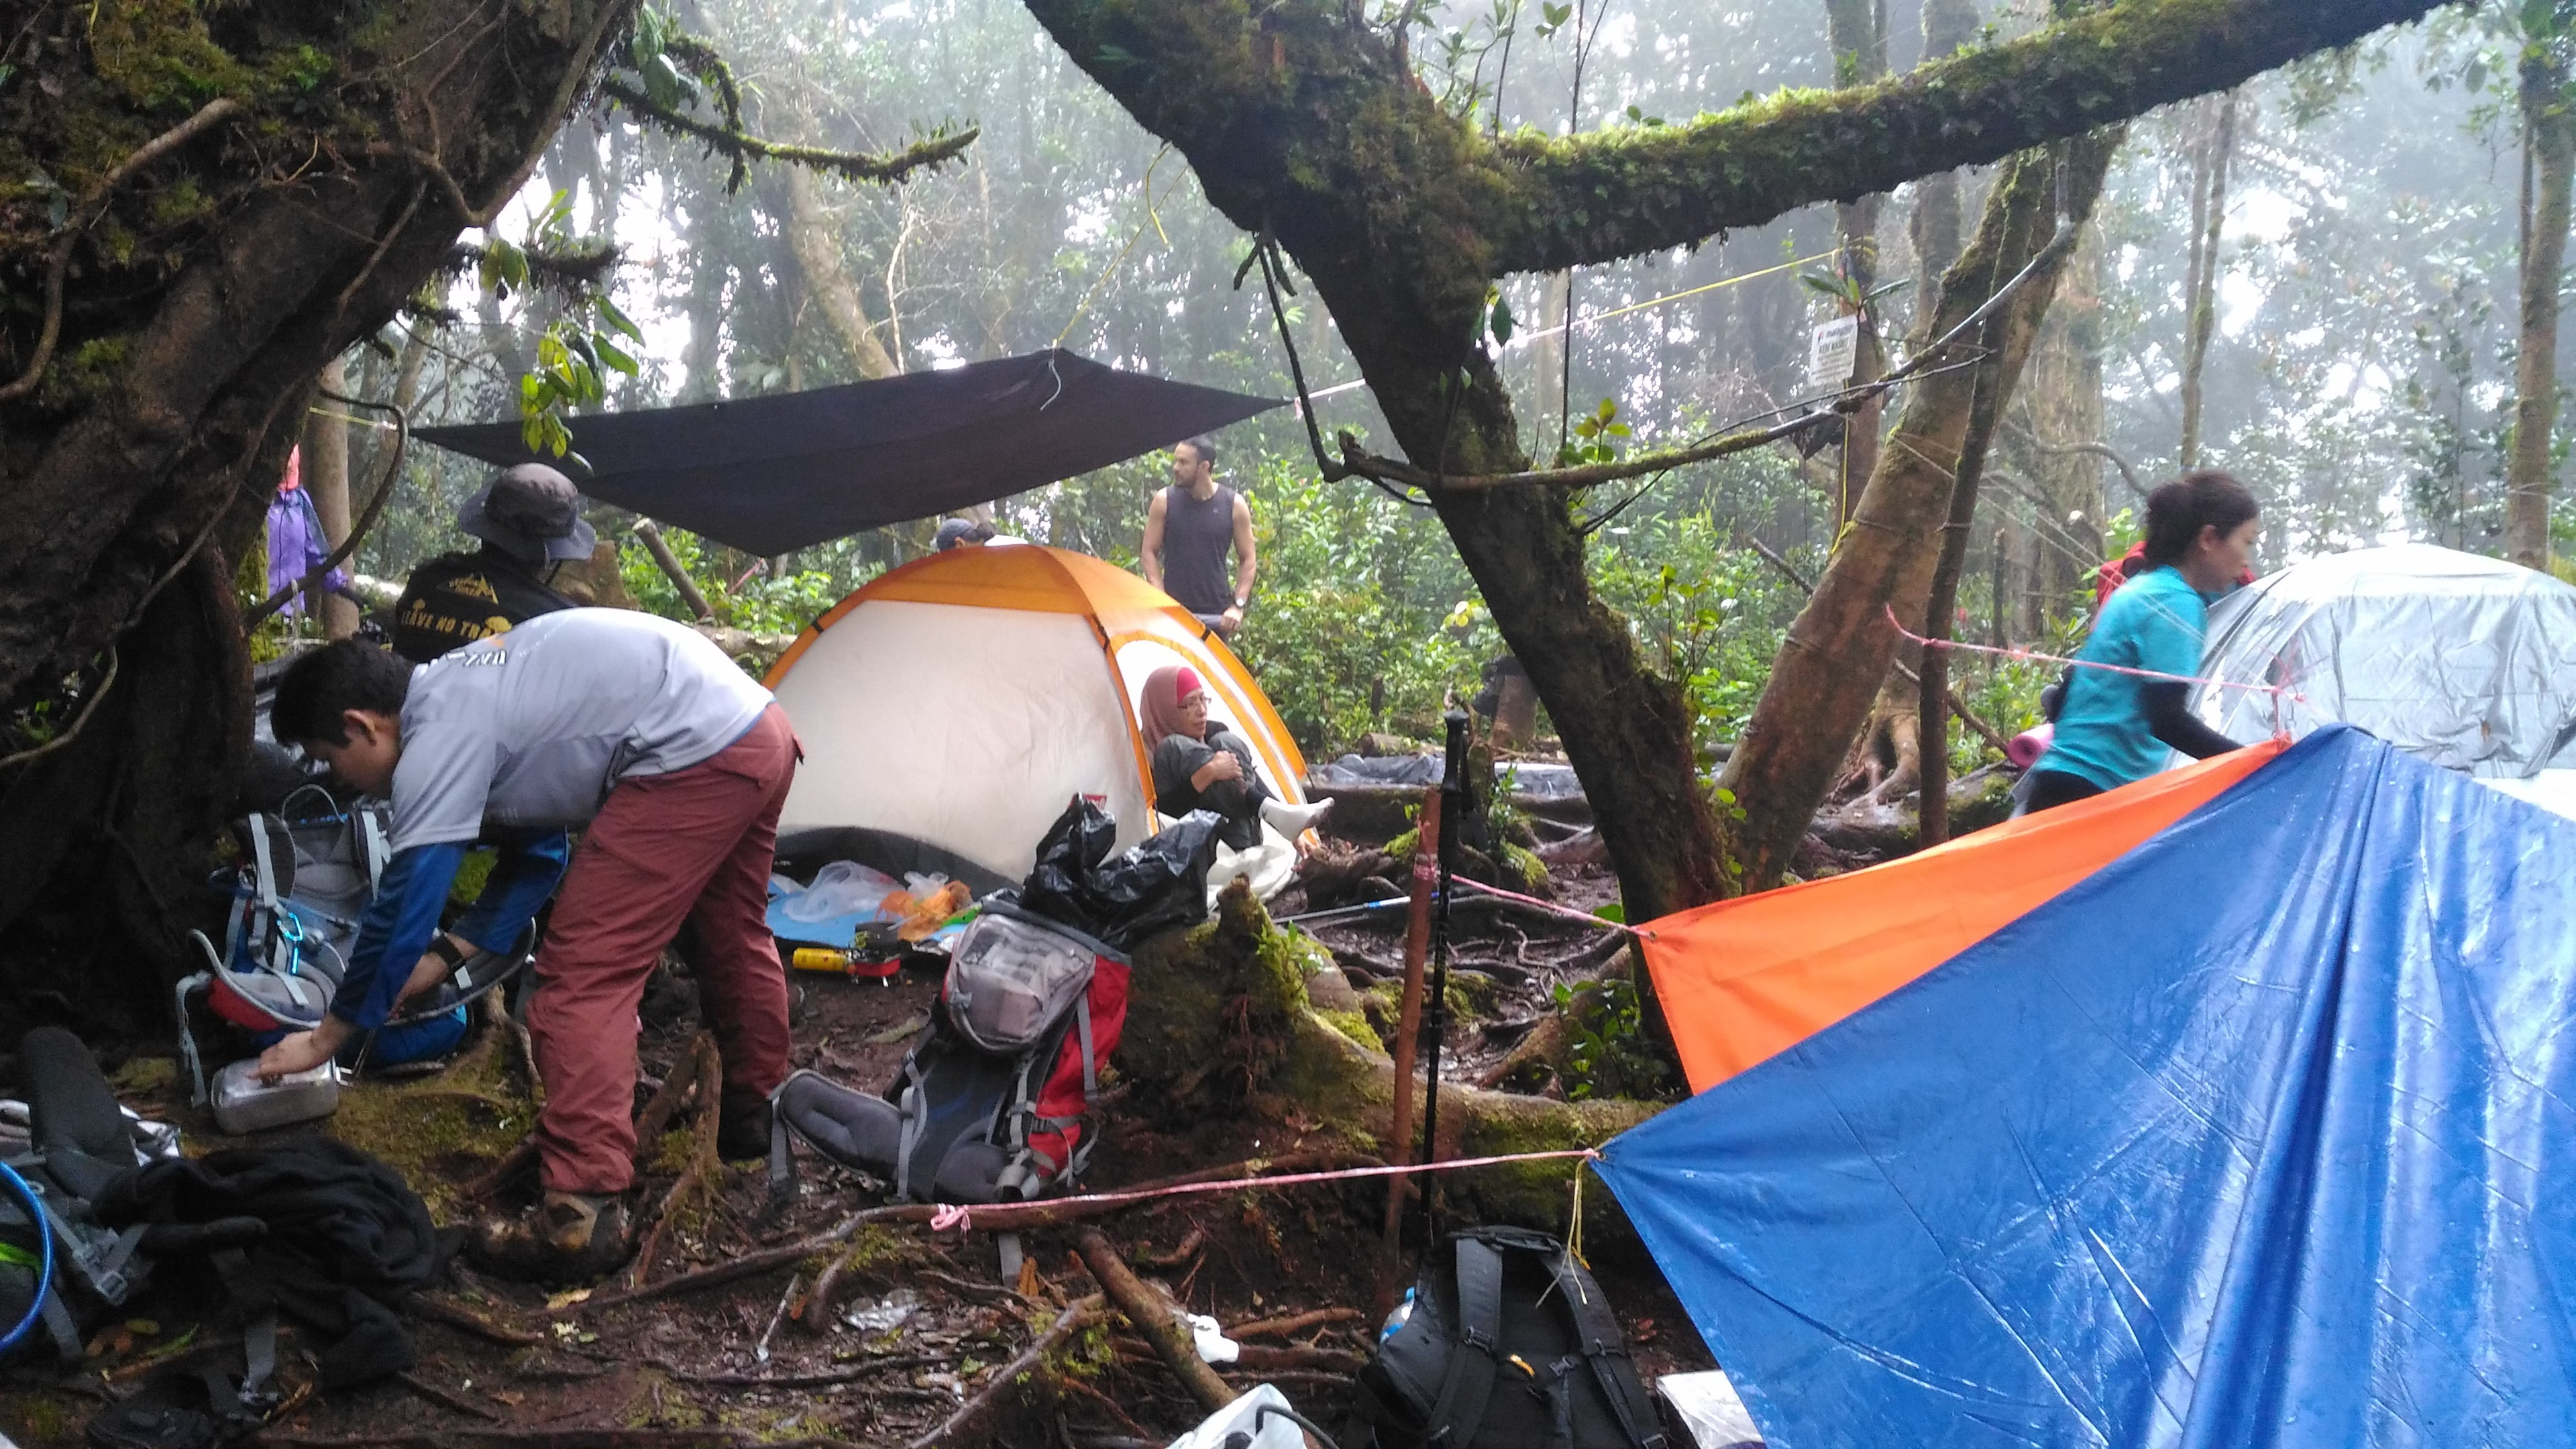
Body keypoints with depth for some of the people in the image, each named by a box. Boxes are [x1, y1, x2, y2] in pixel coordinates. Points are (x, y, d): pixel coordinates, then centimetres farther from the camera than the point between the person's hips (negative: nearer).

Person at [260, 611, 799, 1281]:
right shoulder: (462, 691, 20)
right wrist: (450, 952, 30)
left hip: (693, 756, -10)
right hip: (761, 730, 10)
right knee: (729, 935, 28)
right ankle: (755, 1114, 46)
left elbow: (402, 905, -4)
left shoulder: (441, 738, -8)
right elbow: (530, 840, 30)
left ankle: (582, 1215, -8)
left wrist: (326, 1037, 8)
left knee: (583, 975, -6)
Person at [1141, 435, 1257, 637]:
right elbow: (1150, 553, 4)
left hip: (1215, 615, 0)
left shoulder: (1234, 505, 1)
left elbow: (1248, 560, 6)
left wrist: (1238, 605, -5)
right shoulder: (1164, 501, 1)